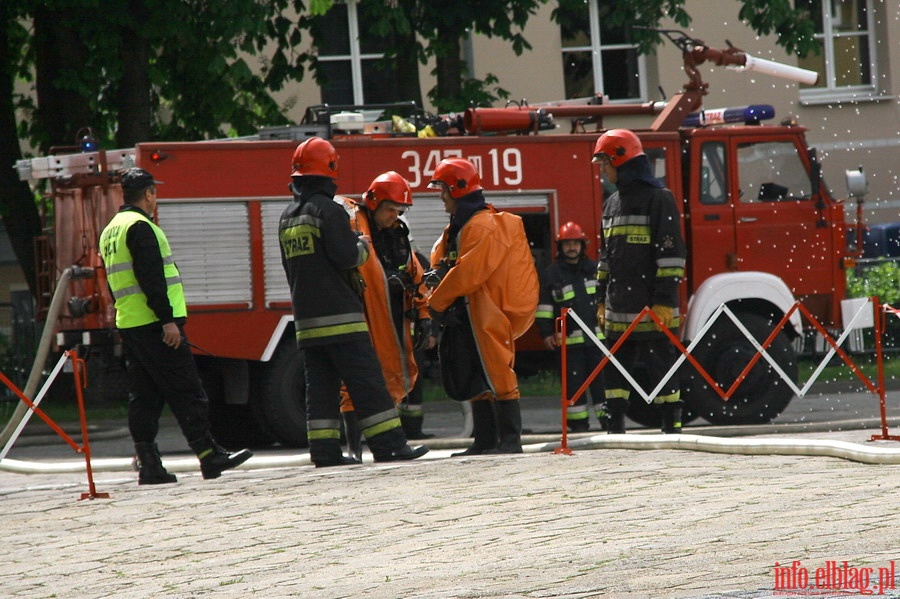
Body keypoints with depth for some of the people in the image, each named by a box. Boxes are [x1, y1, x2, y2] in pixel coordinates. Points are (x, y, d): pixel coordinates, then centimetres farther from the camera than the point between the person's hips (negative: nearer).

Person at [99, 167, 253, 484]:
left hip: (128, 325, 9)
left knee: (144, 398, 8)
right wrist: (167, 319, -21)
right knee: (186, 393, -8)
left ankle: (147, 463, 4)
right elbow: (151, 278, -20)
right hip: (154, 325, -9)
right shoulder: (140, 227, -11)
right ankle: (209, 456, -9)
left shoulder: (111, 230, 19)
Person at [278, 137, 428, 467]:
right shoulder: (329, 210, -11)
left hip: (305, 316, 7)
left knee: (321, 384, 7)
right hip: (339, 314, -7)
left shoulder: (288, 216, 15)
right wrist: (363, 247, 3)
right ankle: (388, 443, -9)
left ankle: (324, 450, 2)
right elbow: (347, 257, -17)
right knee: (366, 381, -7)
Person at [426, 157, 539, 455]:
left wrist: (437, 301, -14)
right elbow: (442, 258, 20)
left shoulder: (484, 226, -16)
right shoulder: (459, 227, 17)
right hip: (472, 314, 11)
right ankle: (485, 439, 15)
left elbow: (470, 271, -22)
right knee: (475, 377, 11)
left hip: (491, 313, -11)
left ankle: (510, 439, -8)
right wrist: (437, 275, -5)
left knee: (497, 374, -10)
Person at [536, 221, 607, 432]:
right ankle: (578, 421, 3)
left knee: (602, 378, 0)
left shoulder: (594, 269, 12)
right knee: (574, 382, -1)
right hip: (570, 338, -2)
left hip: (597, 335, 2)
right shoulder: (550, 274, 5)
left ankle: (607, 418, 5)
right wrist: (546, 333, -3)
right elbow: (544, 306, 4)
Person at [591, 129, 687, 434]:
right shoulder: (613, 203, 17)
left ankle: (672, 428, 1)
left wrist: (665, 300, -17)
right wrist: (603, 300, 19)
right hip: (619, 311, 8)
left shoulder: (658, 199, -7)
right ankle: (615, 429, 11)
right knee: (616, 370, 7)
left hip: (651, 309, -8)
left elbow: (671, 251, -12)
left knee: (661, 367, -3)